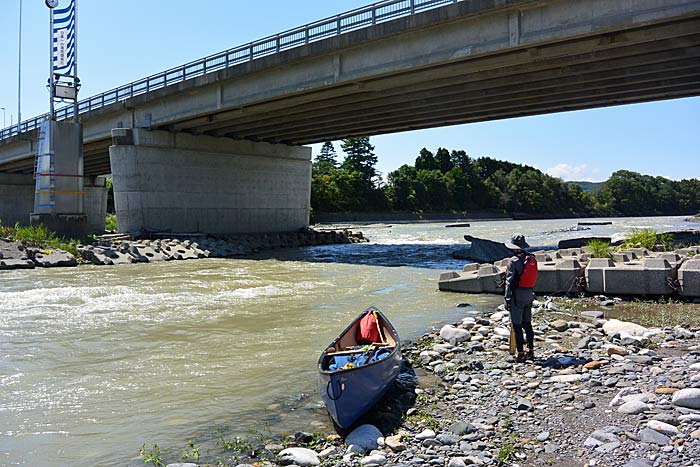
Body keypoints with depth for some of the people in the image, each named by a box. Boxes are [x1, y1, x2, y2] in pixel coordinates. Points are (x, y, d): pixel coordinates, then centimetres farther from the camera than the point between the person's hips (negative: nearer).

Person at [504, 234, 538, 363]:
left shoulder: (513, 261, -14)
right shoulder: (531, 259, 7)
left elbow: (509, 281, -14)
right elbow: (533, 277, 12)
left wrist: (507, 298, -10)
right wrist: (531, 292, 19)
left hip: (517, 294, -7)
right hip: (529, 294, 7)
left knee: (517, 326, -1)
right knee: (527, 324, 14)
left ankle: (521, 355, 0)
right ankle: (531, 352, 18)